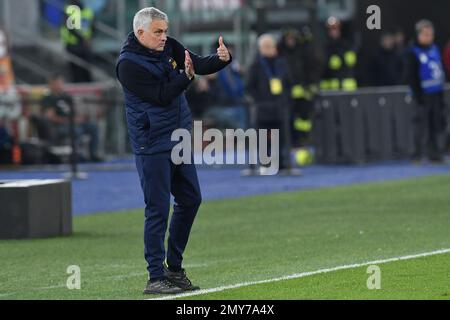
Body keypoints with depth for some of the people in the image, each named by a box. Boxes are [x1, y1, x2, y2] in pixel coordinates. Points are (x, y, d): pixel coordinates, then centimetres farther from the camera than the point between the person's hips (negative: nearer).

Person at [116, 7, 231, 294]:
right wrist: (186, 77, -32)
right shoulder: (129, 64, -16)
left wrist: (222, 59, -20)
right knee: (158, 209, -8)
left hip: (179, 139, 8)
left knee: (190, 199, 13)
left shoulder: (169, 47, 5)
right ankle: (155, 278, -3)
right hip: (152, 144, -8)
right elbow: (161, 96, -20)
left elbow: (200, 65, 0)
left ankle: (174, 268, 24)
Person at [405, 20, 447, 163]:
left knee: (438, 124, 7)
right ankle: (418, 155, -3)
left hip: (437, 93, 6)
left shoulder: (435, 49, 11)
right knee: (422, 124, -8)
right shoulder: (414, 53, -6)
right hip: (424, 95, -6)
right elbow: (411, 76, -9)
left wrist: (441, 91, 13)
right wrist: (418, 95, -14)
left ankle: (436, 154, 14)